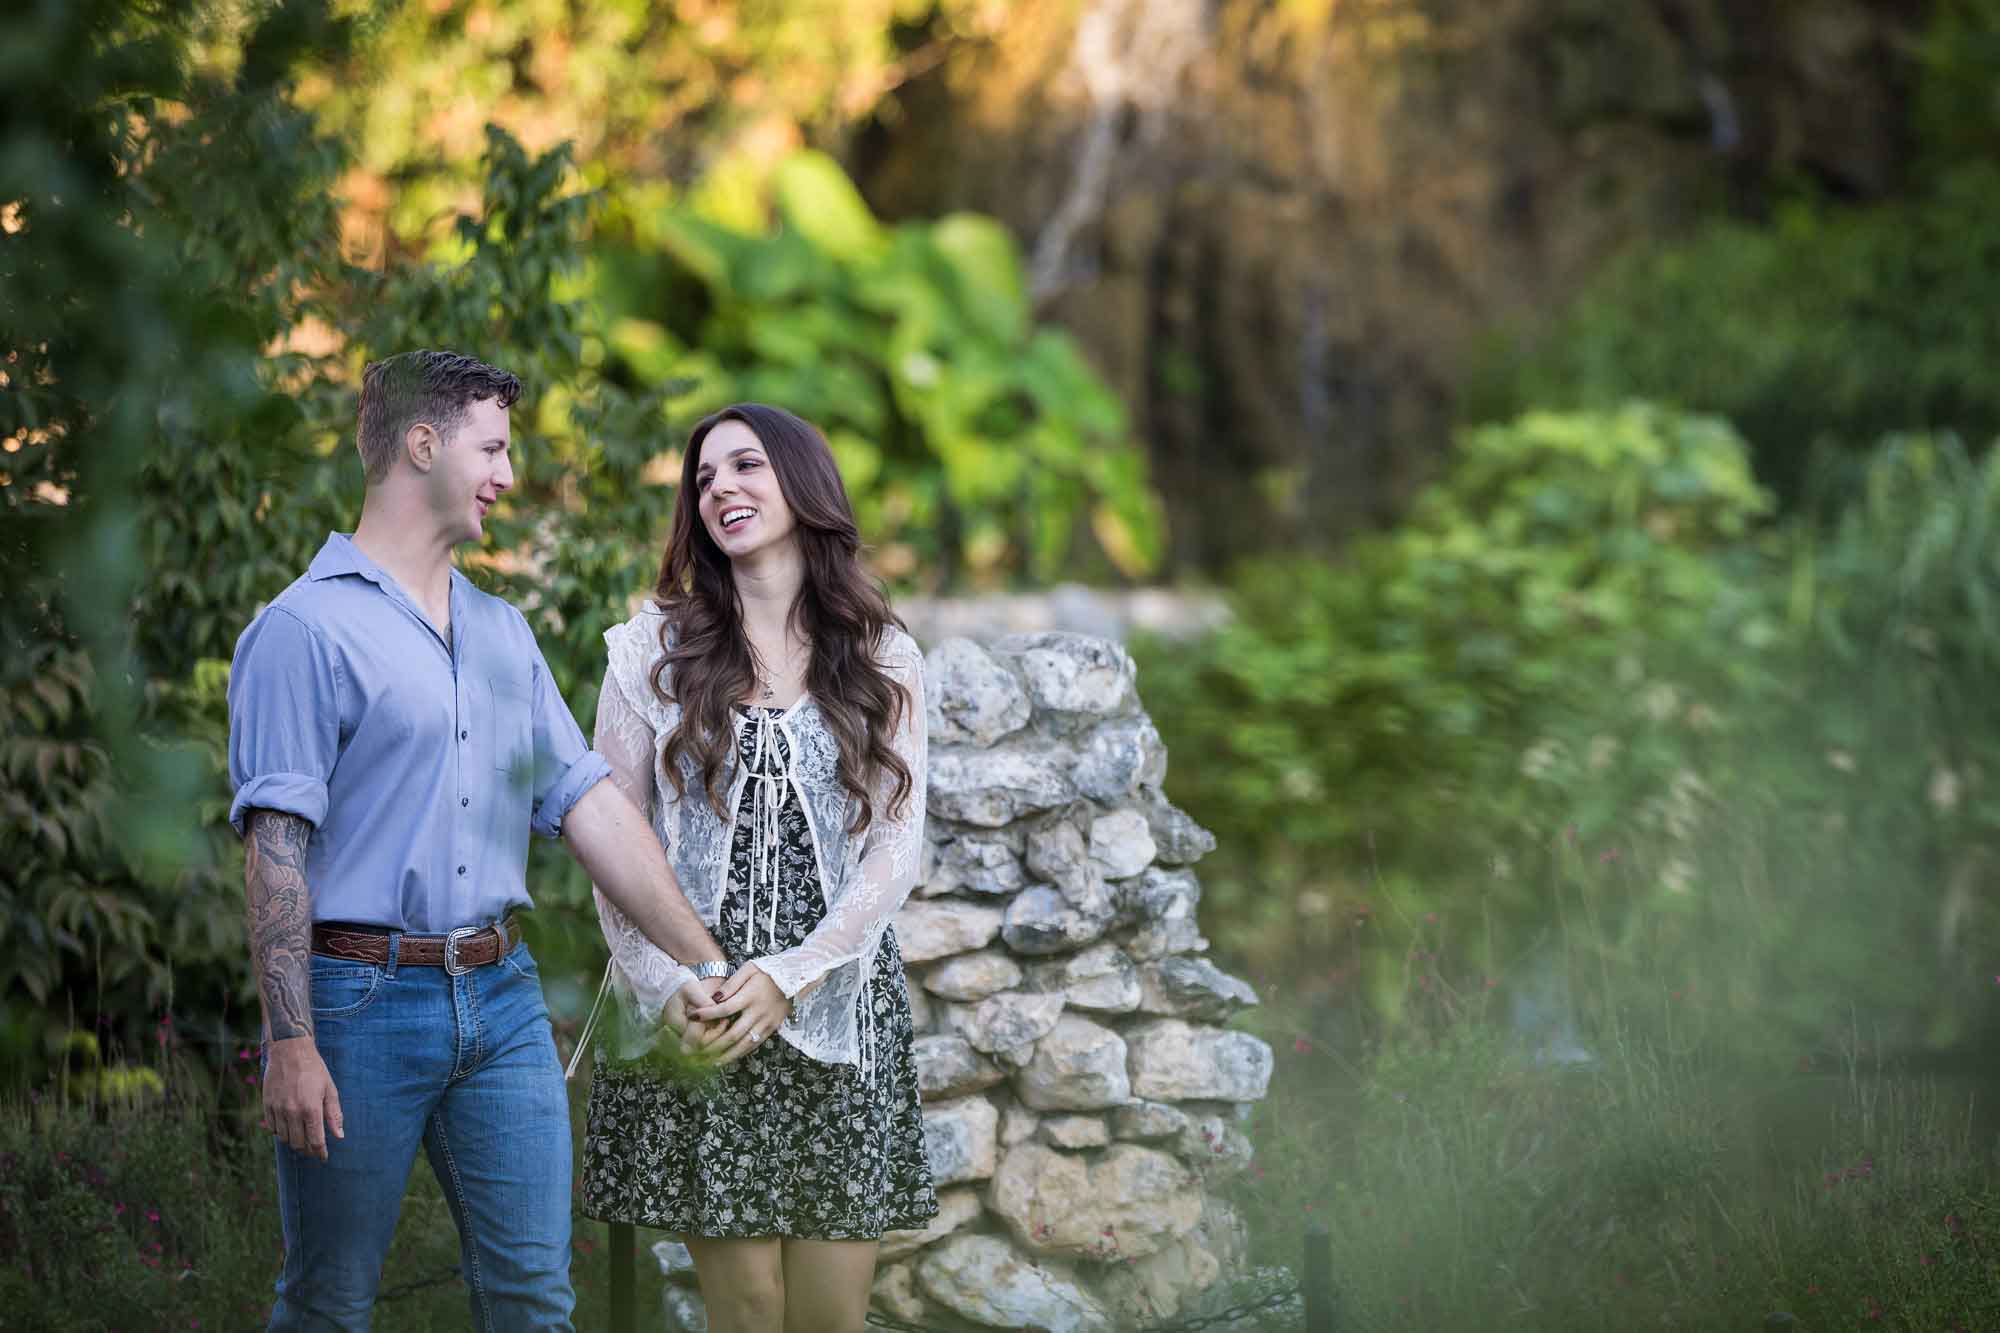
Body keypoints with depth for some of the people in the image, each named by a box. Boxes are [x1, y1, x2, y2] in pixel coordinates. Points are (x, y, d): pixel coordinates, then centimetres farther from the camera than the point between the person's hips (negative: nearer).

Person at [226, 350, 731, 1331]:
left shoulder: (503, 633, 16)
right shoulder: (307, 629, -7)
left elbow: (588, 804, 14)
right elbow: (275, 846, -13)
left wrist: (706, 961, 9)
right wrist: (291, 1044, -19)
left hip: (501, 994, 6)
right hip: (362, 995, -6)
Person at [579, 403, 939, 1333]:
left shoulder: (885, 662, 8)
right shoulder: (655, 647, 5)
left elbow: (895, 847, 1)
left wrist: (790, 977, -11)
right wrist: (666, 987, -9)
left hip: (835, 1009, 1)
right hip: (692, 1012, -1)